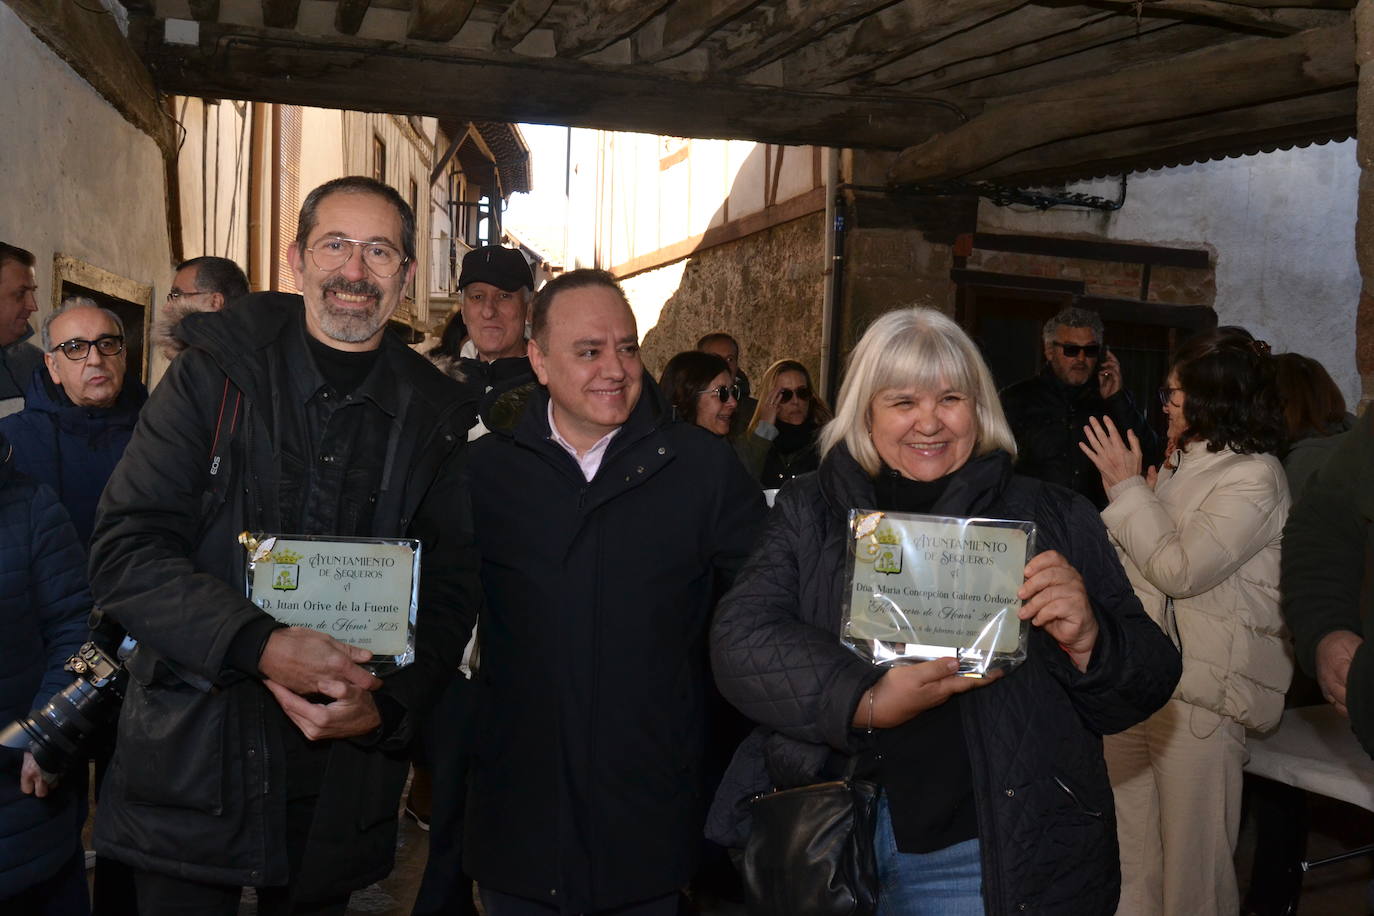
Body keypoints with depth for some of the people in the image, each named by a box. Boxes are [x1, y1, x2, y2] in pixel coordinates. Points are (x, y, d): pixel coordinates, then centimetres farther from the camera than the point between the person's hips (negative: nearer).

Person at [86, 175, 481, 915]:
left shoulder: (432, 416, 3)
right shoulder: (214, 373, -4)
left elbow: (450, 586, 6)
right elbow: (125, 550, -10)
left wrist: (386, 706, -10)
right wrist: (261, 646, -23)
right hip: (192, 763, -2)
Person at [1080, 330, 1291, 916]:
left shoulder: (1254, 478, -11)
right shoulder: (1179, 466, 14)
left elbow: (1180, 569, -19)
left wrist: (1128, 489, -12)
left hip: (1199, 693, -8)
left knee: (1190, 853, 2)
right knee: (1128, 847, 16)